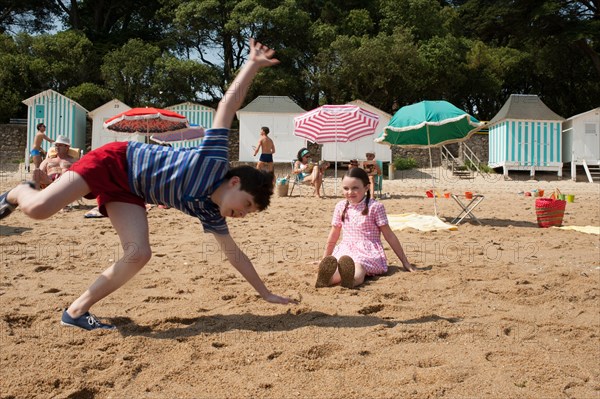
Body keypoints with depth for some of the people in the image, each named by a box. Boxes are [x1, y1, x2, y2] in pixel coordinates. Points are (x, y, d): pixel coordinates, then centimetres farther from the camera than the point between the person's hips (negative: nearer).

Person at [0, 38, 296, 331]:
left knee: (139, 254, -15)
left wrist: (265, 293, 12)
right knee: (39, 208, -19)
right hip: (117, 160, -6)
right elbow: (228, 105, -19)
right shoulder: (214, 160, -22)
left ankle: (77, 311, 0)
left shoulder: (210, 213, -2)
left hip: (129, 192, 7)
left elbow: (234, 254, 9)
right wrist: (253, 64, -21)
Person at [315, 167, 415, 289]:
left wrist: (405, 262, 4)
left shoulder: (375, 207, -1)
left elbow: (389, 235, 2)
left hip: (368, 252, -3)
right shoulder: (341, 207, 12)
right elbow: (333, 235, 23)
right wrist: (325, 260, 29)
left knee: (357, 271, -40)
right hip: (346, 251, 3)